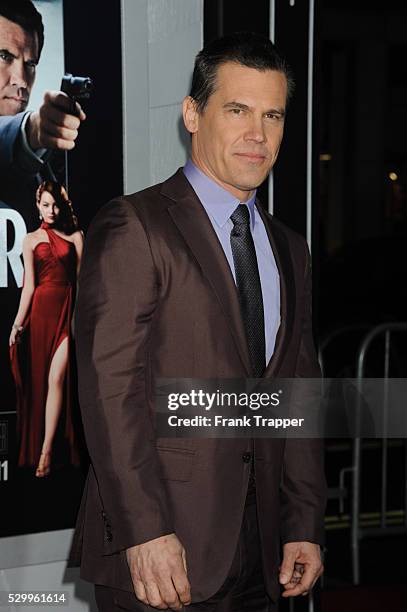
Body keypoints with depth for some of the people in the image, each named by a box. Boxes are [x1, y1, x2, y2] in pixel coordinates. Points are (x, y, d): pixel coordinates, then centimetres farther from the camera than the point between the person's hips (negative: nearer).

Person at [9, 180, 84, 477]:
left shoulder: (75, 236, 9)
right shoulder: (31, 239, 9)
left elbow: (82, 279, 5)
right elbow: (29, 285, 5)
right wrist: (18, 323, -2)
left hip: (68, 310, -1)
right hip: (42, 309, 1)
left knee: (56, 378, -11)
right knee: (38, 380, 5)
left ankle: (47, 451, -11)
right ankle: (35, 447, 15)